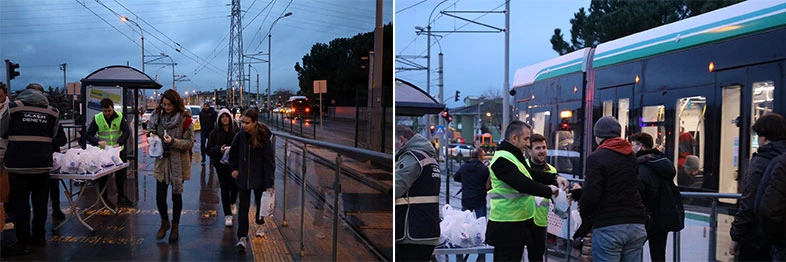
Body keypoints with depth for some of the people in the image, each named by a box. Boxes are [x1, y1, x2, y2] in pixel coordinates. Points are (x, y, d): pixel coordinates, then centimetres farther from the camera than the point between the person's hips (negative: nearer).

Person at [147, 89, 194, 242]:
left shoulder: (185, 119, -11)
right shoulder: (157, 116, 3)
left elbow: (189, 143, -11)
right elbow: (151, 130, 19)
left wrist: (173, 142, -26)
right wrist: (152, 135, -4)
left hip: (178, 162, -3)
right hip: (161, 161, 3)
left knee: (176, 195, 9)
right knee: (160, 196, 2)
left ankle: (175, 226, 28)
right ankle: (164, 222, 28)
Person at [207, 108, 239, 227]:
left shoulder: (236, 131, -1)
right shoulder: (215, 133, 1)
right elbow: (209, 149, 0)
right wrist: (219, 150, -18)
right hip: (221, 164, 0)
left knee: (234, 186, -3)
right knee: (224, 188, 1)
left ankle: (232, 203, 32)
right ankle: (227, 215, 10)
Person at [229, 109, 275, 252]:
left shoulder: (264, 138, -16)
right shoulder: (240, 136, -8)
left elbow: (269, 162, -14)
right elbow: (233, 153, 11)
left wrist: (270, 184, -16)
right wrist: (234, 168, 0)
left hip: (259, 178, -1)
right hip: (243, 177, 2)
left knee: (260, 203, 18)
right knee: (243, 206, 0)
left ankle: (259, 225, 42)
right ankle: (242, 237, 1)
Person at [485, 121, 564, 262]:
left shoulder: (516, 157, 17)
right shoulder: (502, 160, -18)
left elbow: (533, 175, 21)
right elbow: (523, 184, -26)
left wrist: (555, 179, 6)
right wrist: (549, 190, -16)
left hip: (519, 222, 11)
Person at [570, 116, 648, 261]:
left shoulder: (596, 158, -9)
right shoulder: (632, 157, 12)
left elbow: (591, 195, -16)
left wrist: (583, 211, 7)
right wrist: (578, 193, 19)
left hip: (608, 227, -6)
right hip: (636, 226, 6)